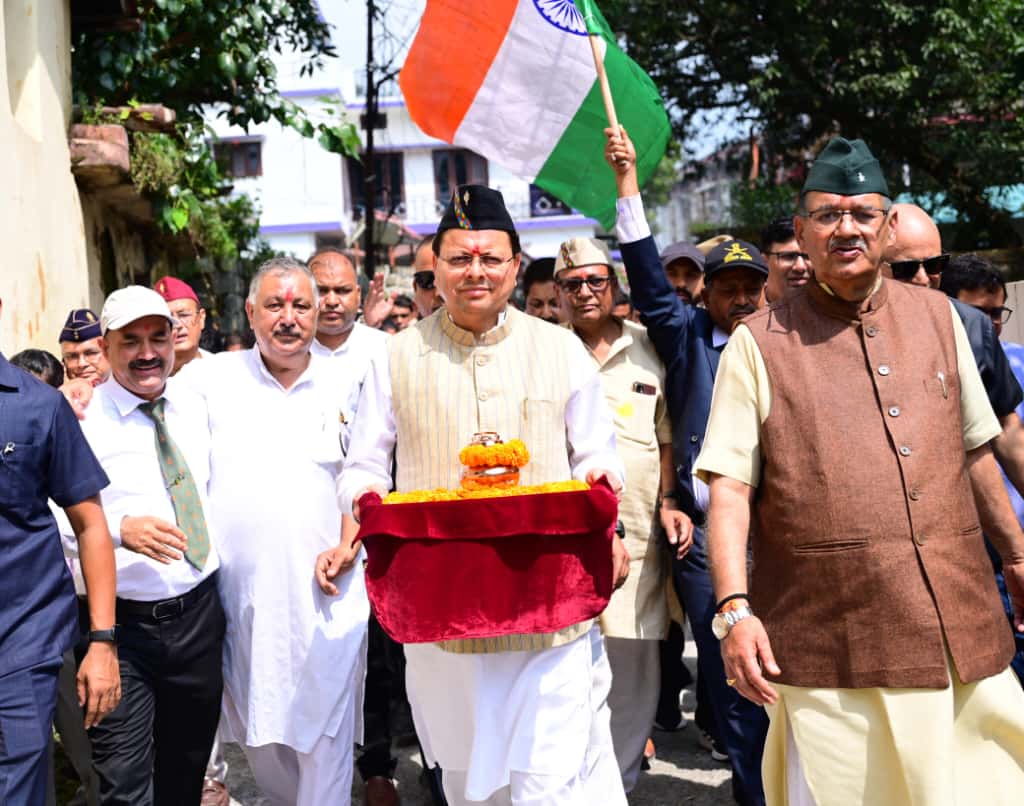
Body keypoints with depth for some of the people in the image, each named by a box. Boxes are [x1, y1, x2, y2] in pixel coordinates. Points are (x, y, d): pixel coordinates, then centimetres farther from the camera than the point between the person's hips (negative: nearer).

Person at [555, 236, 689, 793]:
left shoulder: (647, 352, 10)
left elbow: (666, 438, 14)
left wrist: (668, 503, 3)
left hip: (637, 535, 2)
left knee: (634, 666, 6)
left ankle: (620, 780, 24)